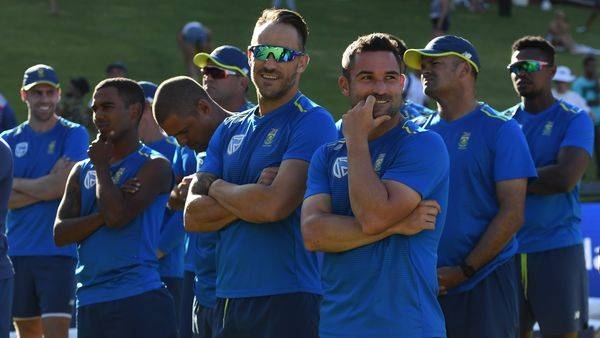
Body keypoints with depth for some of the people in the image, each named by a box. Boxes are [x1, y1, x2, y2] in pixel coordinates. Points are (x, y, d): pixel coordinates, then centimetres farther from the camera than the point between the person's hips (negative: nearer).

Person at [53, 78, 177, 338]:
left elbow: (117, 216, -17)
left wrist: (102, 165, -3)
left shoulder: (154, 166, -3)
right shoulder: (82, 172, 16)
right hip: (88, 302, 7)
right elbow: (60, 234, 5)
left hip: (137, 298, -7)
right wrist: (106, 212, -9)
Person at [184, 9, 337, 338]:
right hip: (228, 296, 6)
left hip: (287, 298, -6)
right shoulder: (230, 130, 15)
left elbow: (275, 205, -19)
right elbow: (193, 216, 6)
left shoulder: (311, 122, -6)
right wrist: (254, 196, -9)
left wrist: (218, 188, -1)